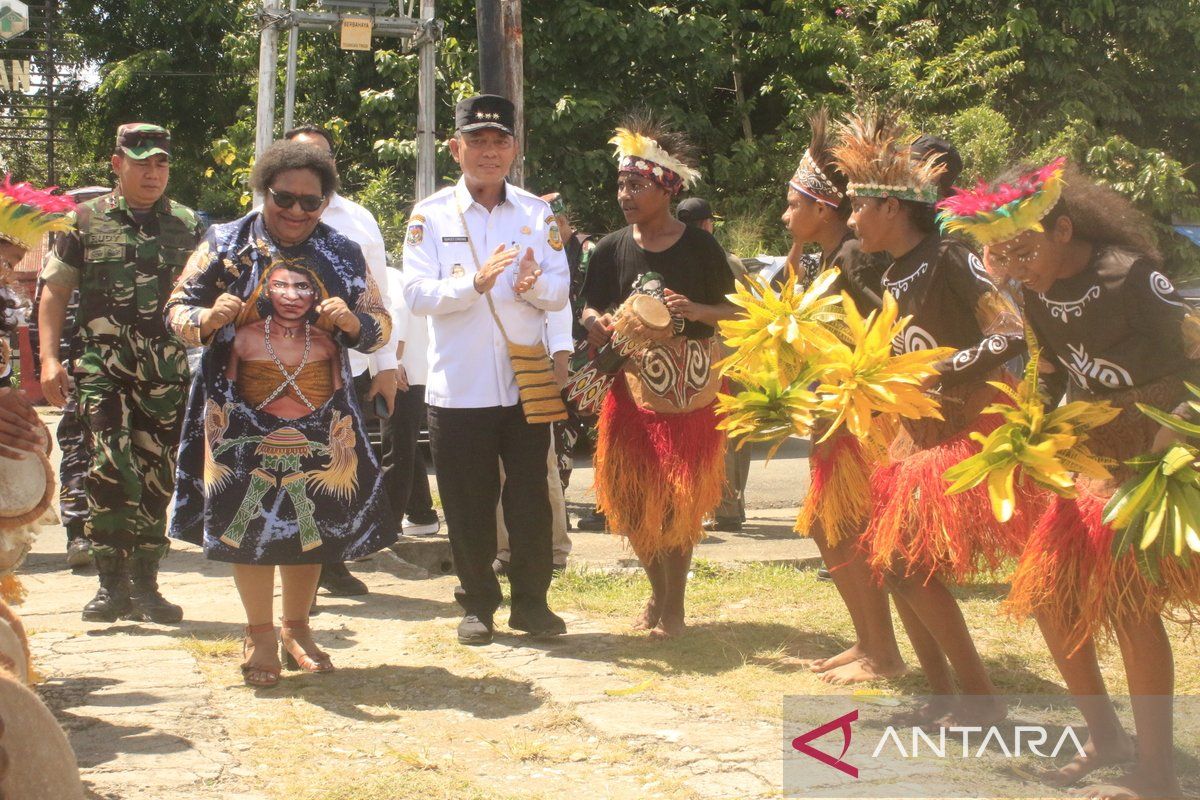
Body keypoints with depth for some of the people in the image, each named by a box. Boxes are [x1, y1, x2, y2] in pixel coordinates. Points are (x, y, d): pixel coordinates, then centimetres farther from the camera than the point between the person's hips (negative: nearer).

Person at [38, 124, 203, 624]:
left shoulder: (188, 225, 11)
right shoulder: (87, 221, 6)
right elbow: (54, 292, 8)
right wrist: (49, 358, -2)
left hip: (168, 371, 2)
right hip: (102, 366, -2)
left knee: (156, 477, 5)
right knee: (110, 469, -13)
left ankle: (145, 585, 15)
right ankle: (113, 584, -4)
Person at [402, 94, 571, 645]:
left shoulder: (539, 214, 7)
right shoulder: (431, 215, 0)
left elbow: (560, 292, 3)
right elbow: (416, 294, -10)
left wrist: (533, 285, -20)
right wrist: (476, 281, -25)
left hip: (526, 381, 1)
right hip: (459, 387, -1)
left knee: (531, 500, 4)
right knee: (469, 504, 6)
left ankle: (531, 602, 17)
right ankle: (478, 604, 20)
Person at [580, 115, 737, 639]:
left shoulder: (700, 247, -3)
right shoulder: (611, 250, 2)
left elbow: (734, 310, 1)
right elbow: (591, 312, 5)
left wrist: (696, 310, -18)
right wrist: (598, 324, -18)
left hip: (691, 390, -2)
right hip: (632, 390, 2)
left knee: (681, 500, 2)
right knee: (633, 500, 4)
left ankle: (674, 604, 15)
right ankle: (657, 590, 26)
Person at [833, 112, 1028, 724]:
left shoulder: (950, 259, -18)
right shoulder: (894, 277, 9)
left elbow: (1012, 334, -27)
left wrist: (939, 370, -26)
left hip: (969, 432, -9)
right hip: (920, 435, 9)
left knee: (911, 564, -11)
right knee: (889, 557, 7)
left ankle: (983, 699, 1)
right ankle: (943, 694, 18)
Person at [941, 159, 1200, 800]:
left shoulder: (1131, 276, -22)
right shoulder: (1039, 295, 0)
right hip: (1095, 455, 8)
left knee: (1128, 598, -16)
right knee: (1047, 590, 6)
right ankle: (1105, 735, 23)